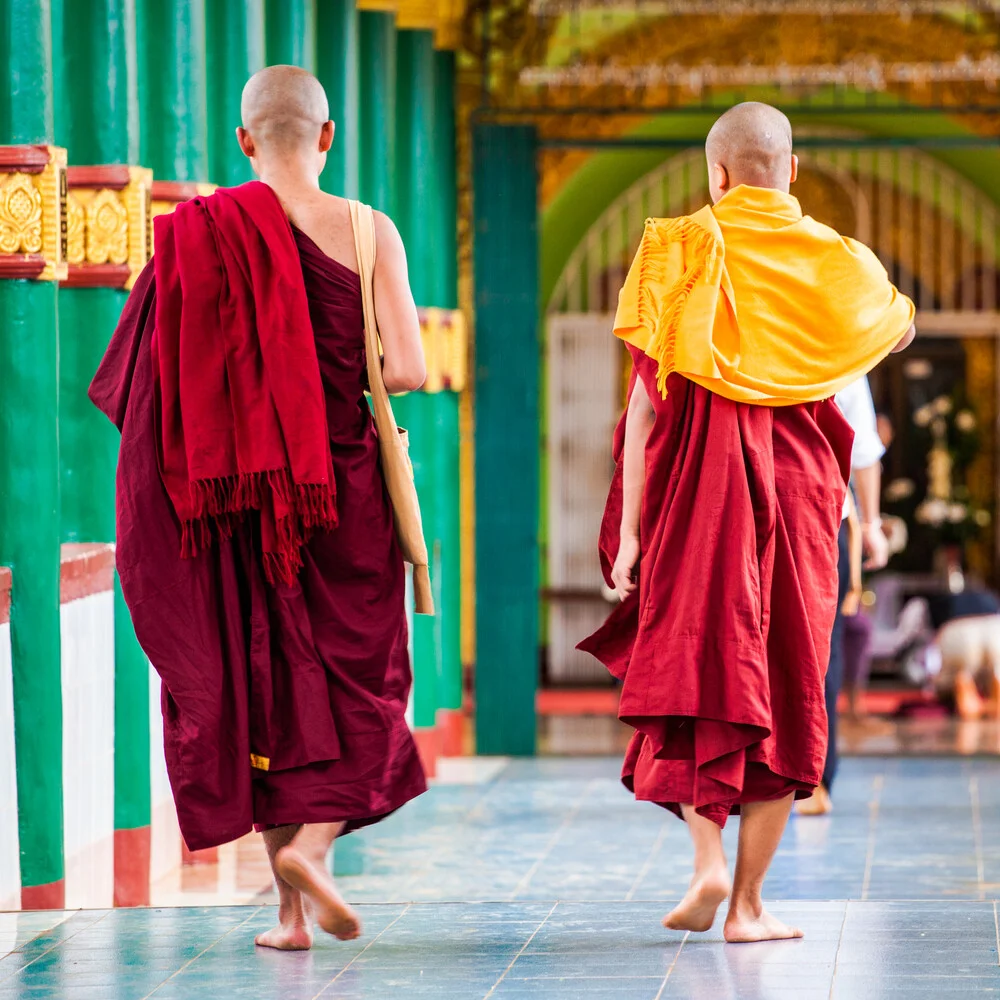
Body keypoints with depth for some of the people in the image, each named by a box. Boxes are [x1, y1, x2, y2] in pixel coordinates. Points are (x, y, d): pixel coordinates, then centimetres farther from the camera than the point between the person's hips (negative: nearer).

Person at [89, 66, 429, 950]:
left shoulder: (196, 233, -1)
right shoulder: (365, 232, -7)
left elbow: (157, 376, -1)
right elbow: (407, 371, -12)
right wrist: (344, 374, 8)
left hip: (234, 495, 2)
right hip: (342, 488, -2)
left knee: (256, 684, 9)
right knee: (354, 680, 10)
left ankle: (291, 909, 9)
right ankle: (312, 842, -14)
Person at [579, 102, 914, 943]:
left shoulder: (680, 253, -2)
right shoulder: (835, 261, 4)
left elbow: (645, 403, -5)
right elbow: (899, 328, 27)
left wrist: (629, 529, -3)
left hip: (696, 490, -1)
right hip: (797, 489, 1)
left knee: (689, 672, 8)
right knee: (782, 686, 5)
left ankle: (708, 859, -12)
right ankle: (749, 901, 3)